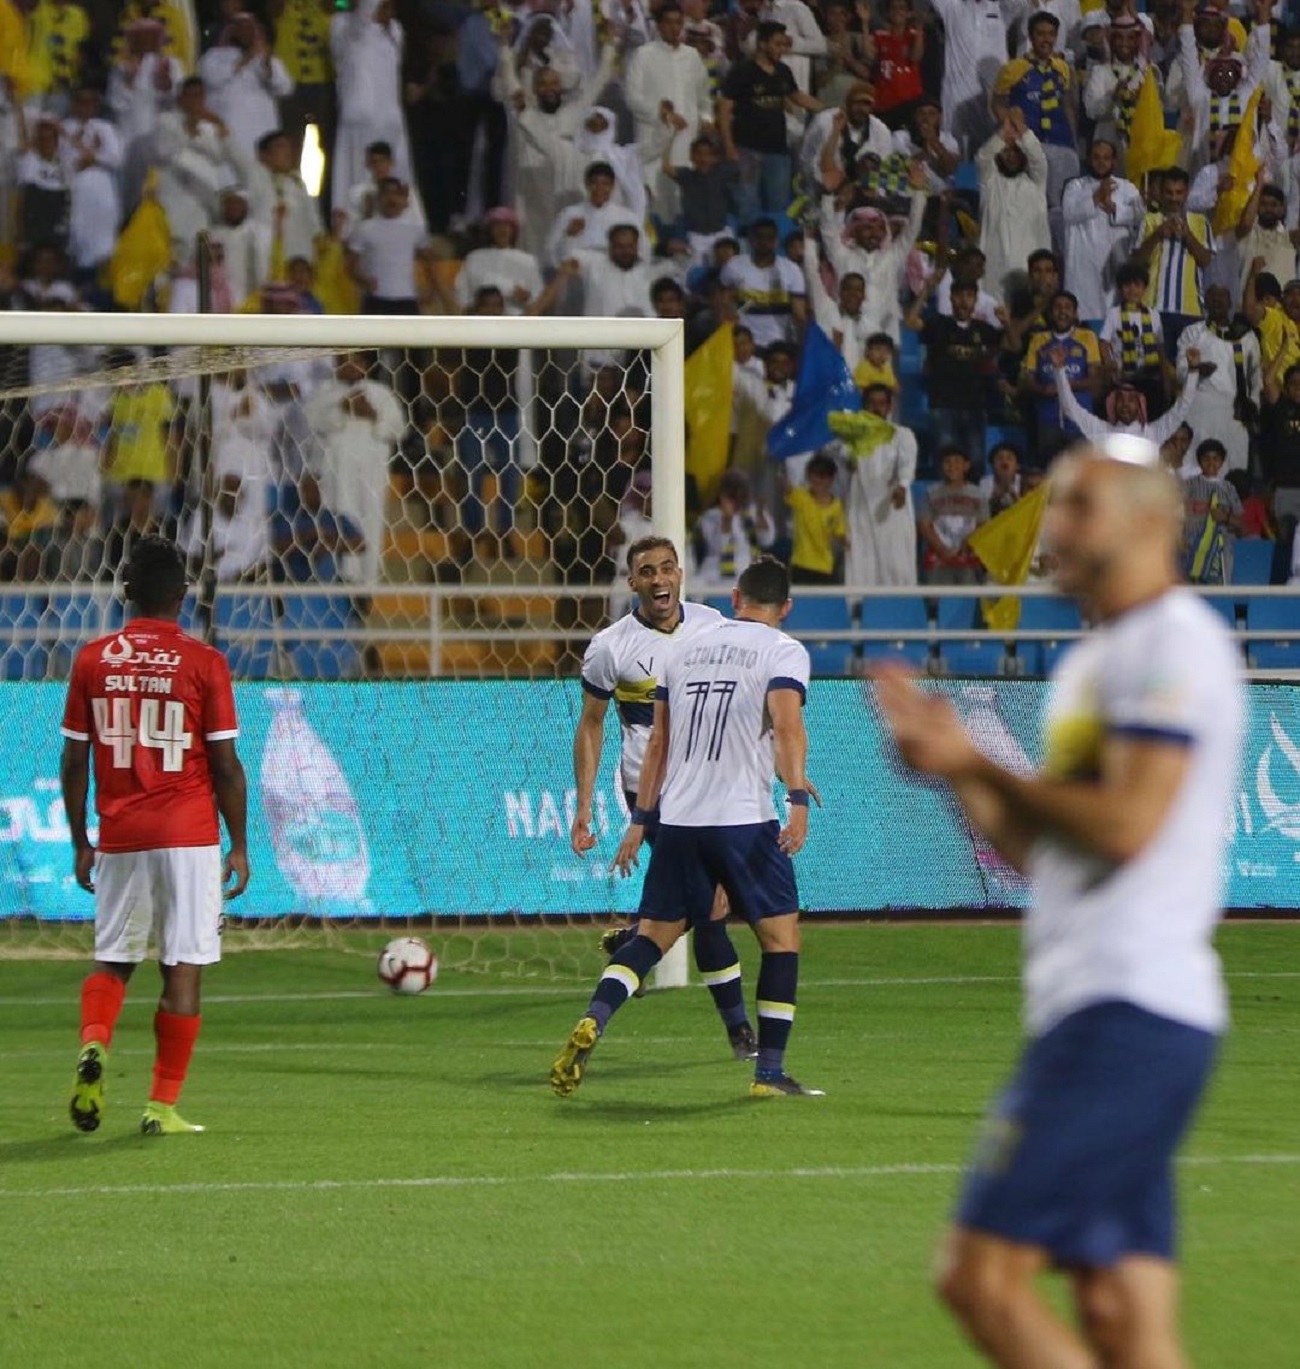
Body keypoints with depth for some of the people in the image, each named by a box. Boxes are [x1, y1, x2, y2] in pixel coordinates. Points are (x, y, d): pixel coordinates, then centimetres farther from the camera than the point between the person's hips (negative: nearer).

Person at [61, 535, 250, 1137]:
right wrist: (239, 847, 4)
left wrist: (80, 843, 15)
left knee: (112, 959, 17)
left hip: (118, 838, 3)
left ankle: (93, 1045, -11)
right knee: (184, 969, 2)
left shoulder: (91, 660, 2)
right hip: (188, 838, -3)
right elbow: (226, 766, -5)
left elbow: (73, 761, 5)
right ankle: (163, 1106, 0)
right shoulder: (203, 663, -6)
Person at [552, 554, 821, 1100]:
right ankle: (770, 1072, 3)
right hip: (745, 819, -5)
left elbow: (658, 742, 18)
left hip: (677, 820, 5)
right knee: (781, 935, 7)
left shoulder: (684, 650, 16)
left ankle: (593, 1020, -13)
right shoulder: (783, 651, 0)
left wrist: (641, 819, 22)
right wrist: (798, 798, -26)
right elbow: (787, 726, -17)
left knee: (653, 935, 11)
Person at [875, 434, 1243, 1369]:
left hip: (1129, 1009, -10)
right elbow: (1041, 847, 26)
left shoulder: (1175, 638, -8)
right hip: (1096, 1011, 10)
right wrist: (961, 769, 12)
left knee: (983, 1273, -13)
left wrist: (980, 768, -8)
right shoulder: (1096, 661, 23)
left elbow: (1126, 825, -19)